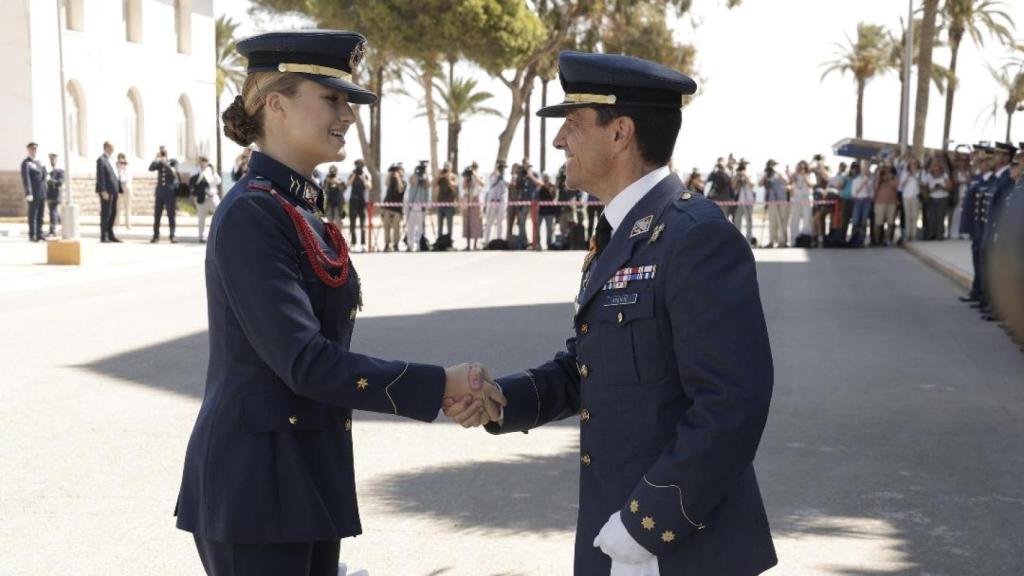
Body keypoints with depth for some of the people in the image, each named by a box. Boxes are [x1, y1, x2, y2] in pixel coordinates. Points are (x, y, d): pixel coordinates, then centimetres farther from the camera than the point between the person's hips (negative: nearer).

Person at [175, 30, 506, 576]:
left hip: (308, 477, 9)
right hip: (256, 482, -9)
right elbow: (305, 363, -23)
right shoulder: (250, 215, -17)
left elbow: (323, 352, 10)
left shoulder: (302, 210, 12)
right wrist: (439, 385, -19)